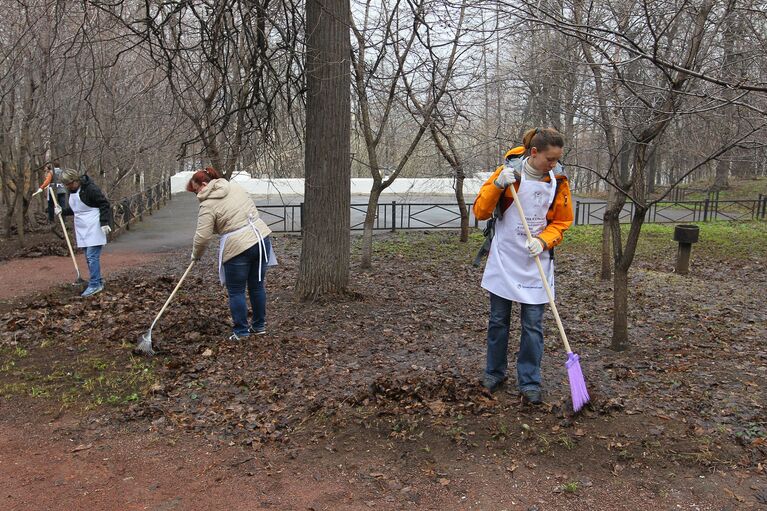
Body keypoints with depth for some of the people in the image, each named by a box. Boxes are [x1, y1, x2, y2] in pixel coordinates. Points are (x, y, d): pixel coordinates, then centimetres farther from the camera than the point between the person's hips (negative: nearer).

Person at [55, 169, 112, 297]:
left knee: (92, 256, -10)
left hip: (94, 228, -9)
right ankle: (98, 282, 20)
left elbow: (104, 204, -15)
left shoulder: (90, 188, -17)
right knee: (89, 257, 11)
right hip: (83, 229, 9)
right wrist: (62, 210, 5)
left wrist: (104, 223, -20)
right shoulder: (73, 190, 10)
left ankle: (94, 285, -5)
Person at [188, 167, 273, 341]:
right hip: (262, 237, 7)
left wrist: (196, 255, 7)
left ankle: (241, 332, 12)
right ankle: (259, 326, 27)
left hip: (238, 247, -7)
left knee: (236, 291, 7)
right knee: (257, 285, 17)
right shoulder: (235, 186, 11)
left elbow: (203, 237, -11)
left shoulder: (208, 205, -9)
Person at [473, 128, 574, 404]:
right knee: (498, 320, 10)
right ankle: (494, 372, 28)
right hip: (504, 259, -1)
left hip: (536, 262, 1)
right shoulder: (508, 172, -9)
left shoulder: (558, 181, -2)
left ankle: (529, 383, 14)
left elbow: (562, 222, 5)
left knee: (533, 325, 2)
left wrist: (543, 241, -14)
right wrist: (498, 185, -24)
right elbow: (480, 211, -9)